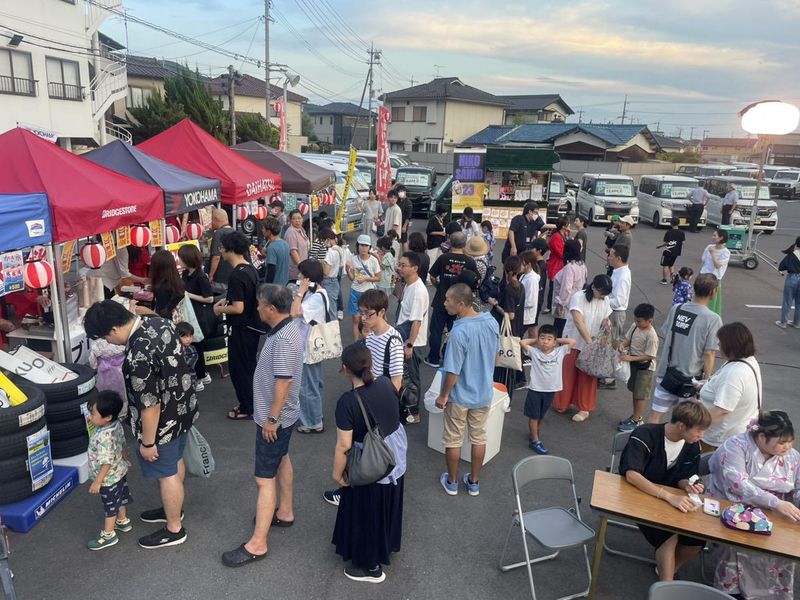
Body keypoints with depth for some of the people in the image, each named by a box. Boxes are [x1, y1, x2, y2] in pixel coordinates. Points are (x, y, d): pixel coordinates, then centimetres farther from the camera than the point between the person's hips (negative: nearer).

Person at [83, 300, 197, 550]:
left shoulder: (138, 357, -34)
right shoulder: (160, 322, -7)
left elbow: (150, 405, -27)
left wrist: (147, 442, -15)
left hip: (164, 422, -9)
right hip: (183, 408, 9)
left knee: (167, 473, 11)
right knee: (175, 461, 26)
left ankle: (174, 529, 31)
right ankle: (173, 509, 48)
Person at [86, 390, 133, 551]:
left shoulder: (104, 437, -36)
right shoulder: (116, 425, -9)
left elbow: (106, 463, -31)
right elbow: (122, 444, 8)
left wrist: (97, 482, -22)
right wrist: (124, 458, 23)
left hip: (109, 478, -8)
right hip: (120, 471, 8)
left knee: (110, 506, 10)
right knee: (120, 498, 26)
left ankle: (108, 535, 27)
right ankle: (123, 521, 46)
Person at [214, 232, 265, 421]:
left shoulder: (236, 275, -24)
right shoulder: (251, 269, 4)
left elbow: (238, 308, -26)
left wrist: (219, 309, -9)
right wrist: (227, 299, 11)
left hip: (241, 328, -9)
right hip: (253, 325, 9)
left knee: (239, 369, 4)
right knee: (250, 366, 19)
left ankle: (246, 409, 14)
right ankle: (252, 403, 30)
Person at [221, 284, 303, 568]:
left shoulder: (284, 340, -30)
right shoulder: (289, 326, 1)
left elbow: (284, 382, -30)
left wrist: (272, 419, -22)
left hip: (275, 418, -11)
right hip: (281, 414, 11)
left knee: (264, 479, -3)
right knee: (281, 459, 25)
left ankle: (257, 544, 7)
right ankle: (284, 512, 45)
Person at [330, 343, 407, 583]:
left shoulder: (348, 401, -28)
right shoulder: (386, 384, -9)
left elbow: (344, 445, -22)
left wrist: (337, 473, -8)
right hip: (396, 460, 6)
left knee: (367, 515, 16)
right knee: (386, 508, 27)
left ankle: (372, 567, 35)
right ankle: (386, 547, 50)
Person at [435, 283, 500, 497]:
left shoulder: (459, 332, -30)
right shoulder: (492, 323, -8)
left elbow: (453, 371, -24)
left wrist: (443, 395, -9)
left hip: (460, 396, -6)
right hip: (484, 392, 6)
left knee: (453, 440, 15)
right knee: (479, 438, 19)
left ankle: (452, 482, 31)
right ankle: (474, 482, 34)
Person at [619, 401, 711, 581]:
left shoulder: (692, 446, -5)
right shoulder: (645, 435, -25)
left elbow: (682, 478, 6)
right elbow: (632, 475, -35)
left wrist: (688, 486, -19)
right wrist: (669, 496, -44)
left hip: (669, 501, 6)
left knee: (698, 538, -14)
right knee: (669, 535, -28)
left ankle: (668, 570, 12)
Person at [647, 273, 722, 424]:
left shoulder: (675, 309, -1)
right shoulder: (713, 319, -15)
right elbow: (709, 354, -15)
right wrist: (707, 380, -5)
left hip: (665, 373, 4)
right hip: (690, 377, -4)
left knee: (655, 413, 12)